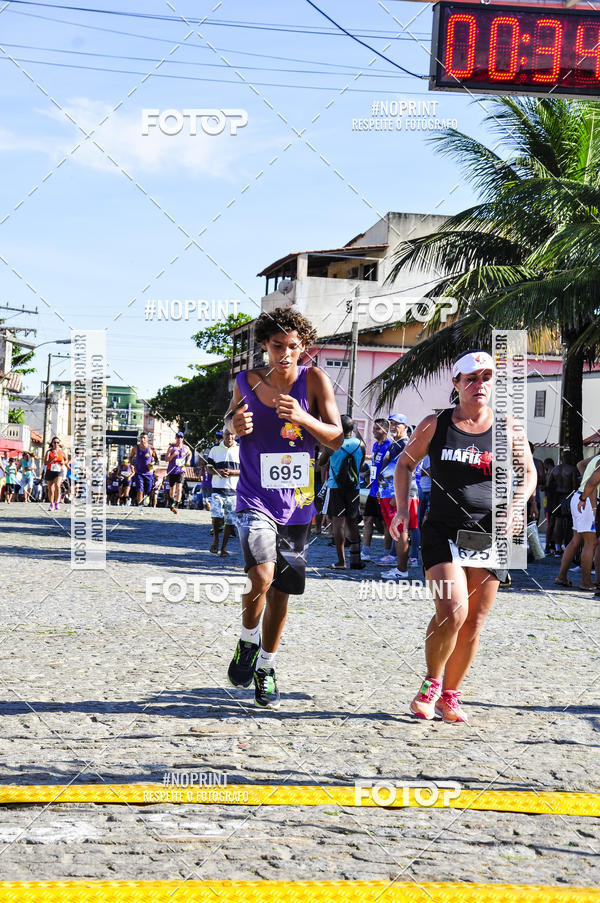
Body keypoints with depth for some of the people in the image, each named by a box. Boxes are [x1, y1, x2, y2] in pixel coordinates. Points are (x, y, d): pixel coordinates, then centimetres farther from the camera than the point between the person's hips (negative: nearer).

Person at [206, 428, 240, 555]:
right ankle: (215, 538, 10)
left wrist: (232, 472, -13)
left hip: (234, 490, 1)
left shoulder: (240, 449, 5)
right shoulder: (215, 449, 8)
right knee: (216, 516, -17)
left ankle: (224, 547, 16)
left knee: (230, 521, 2)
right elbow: (209, 467, 11)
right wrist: (218, 471, -10)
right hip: (217, 488, 0)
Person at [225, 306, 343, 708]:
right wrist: (235, 425, -9)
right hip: (256, 498, -2)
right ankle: (248, 641, 6)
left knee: (282, 590, 12)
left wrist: (303, 418, -26)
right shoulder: (247, 382, -2)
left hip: (297, 503, 2)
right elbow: (232, 416, 16)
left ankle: (266, 666, 33)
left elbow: (336, 438, -8)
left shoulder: (315, 380, -6)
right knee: (261, 576, -23)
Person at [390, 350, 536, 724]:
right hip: (443, 532, -2)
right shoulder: (435, 425, 2)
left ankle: (449, 695, 20)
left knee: (474, 622, 4)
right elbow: (405, 462, 16)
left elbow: (529, 474, 14)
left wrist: (515, 505, -4)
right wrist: (402, 508, 5)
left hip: (490, 536, 2)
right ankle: (431, 685, 3)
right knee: (452, 611, -19)